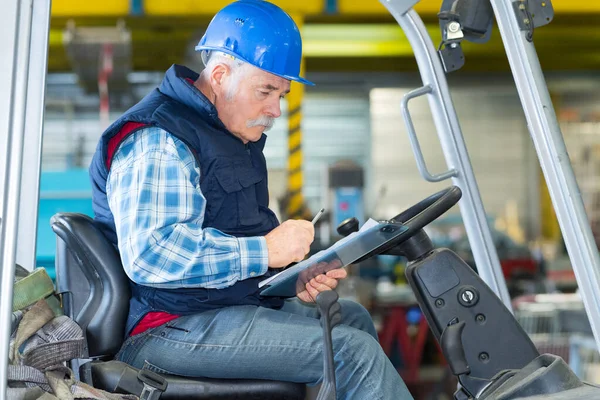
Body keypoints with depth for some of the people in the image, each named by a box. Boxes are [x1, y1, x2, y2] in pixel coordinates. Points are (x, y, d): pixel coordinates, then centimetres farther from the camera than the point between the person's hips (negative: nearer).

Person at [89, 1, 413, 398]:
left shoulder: (236, 136, 16)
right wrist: (265, 251, -25)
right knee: (352, 351, -17)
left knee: (353, 317, 19)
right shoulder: (157, 142, -17)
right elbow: (151, 253, -30)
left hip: (229, 304, 11)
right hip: (171, 328, -11)